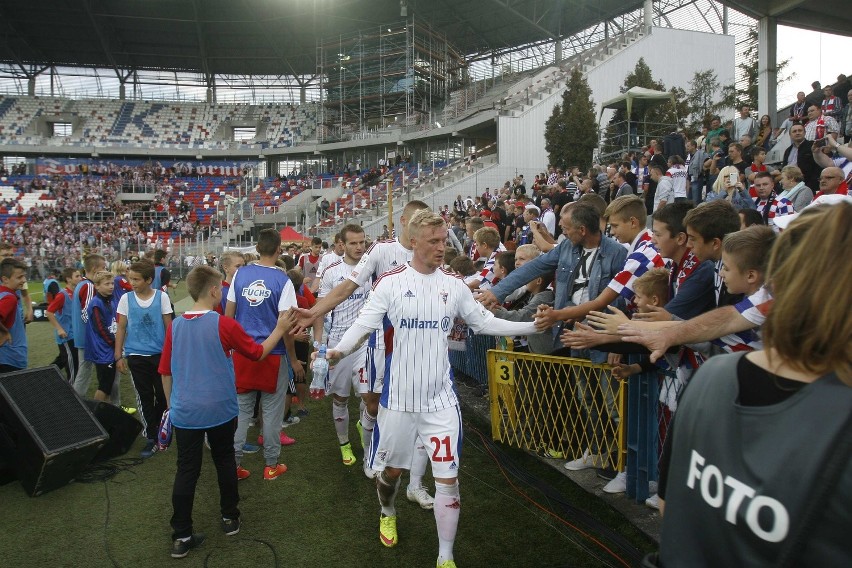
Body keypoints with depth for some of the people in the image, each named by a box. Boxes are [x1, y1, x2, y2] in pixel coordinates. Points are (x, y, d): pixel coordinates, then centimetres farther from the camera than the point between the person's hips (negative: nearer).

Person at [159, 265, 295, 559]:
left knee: (186, 471, 8)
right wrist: (279, 329, 9)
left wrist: (171, 404, 18)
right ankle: (230, 518, 31)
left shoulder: (175, 326, -2)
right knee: (225, 461, 18)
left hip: (185, 411, 2)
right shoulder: (224, 324, -13)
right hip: (220, 409, -2)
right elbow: (258, 353, -2)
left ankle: (181, 537, 15)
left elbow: (166, 372, 5)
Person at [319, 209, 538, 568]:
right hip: (400, 396, -1)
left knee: (448, 479, 1)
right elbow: (365, 324, -10)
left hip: (441, 398, 2)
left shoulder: (453, 284, 1)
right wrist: (340, 349, -29)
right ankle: (388, 514, 51)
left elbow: (485, 323, 7)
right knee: (391, 469, 17)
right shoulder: (390, 282, -7)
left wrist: (533, 326, -2)